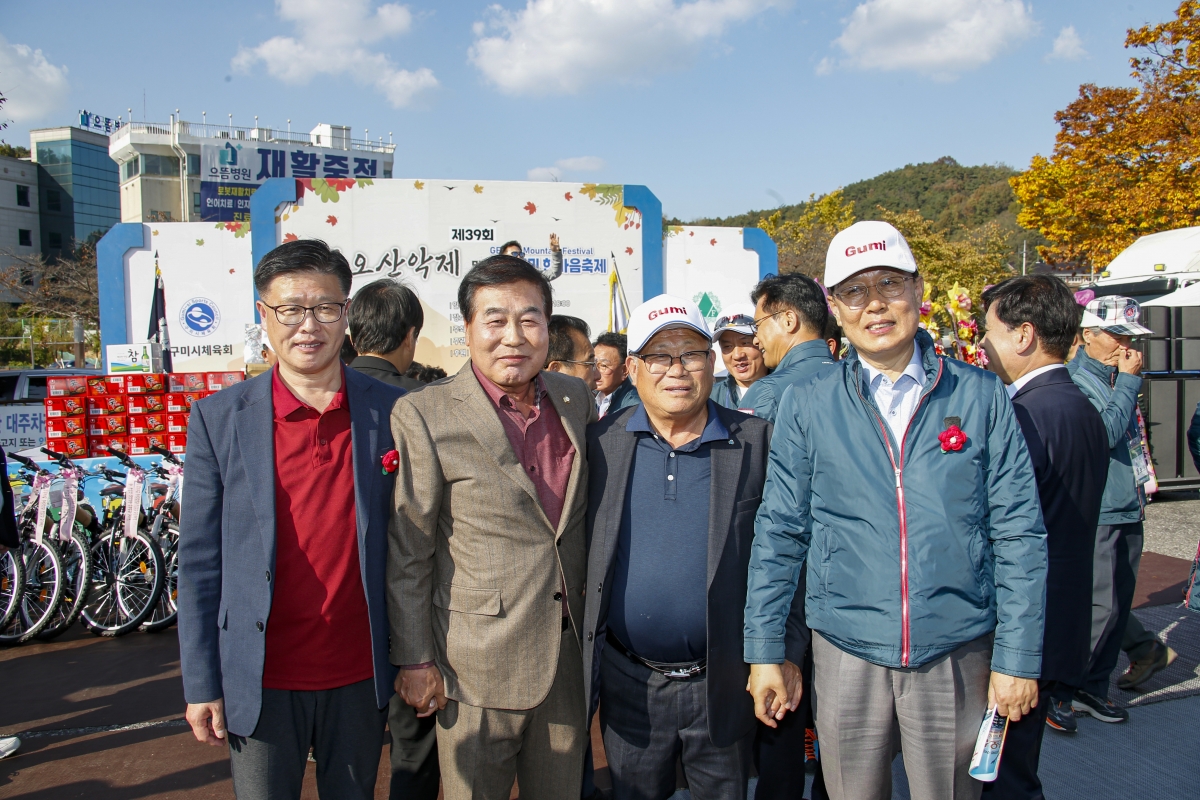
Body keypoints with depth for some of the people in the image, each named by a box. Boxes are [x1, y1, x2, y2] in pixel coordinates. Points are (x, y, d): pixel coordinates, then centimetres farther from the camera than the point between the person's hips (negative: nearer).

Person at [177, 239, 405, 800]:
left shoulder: (391, 412, -3)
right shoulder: (219, 419, -5)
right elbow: (200, 561, -2)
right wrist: (200, 684, -2)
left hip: (360, 676, 1)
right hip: (262, 681, -1)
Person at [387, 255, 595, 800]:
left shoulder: (576, 398, 3)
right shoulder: (423, 415, -13)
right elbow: (407, 554, -9)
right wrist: (415, 660, -7)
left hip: (569, 652, 5)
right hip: (479, 664, -4)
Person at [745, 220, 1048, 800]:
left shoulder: (979, 395, -1)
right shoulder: (806, 405, -2)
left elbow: (1018, 532, 0)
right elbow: (779, 534, 1)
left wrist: (1018, 656, -3)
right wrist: (764, 651, 0)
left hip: (958, 651, 0)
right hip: (846, 651, 0)